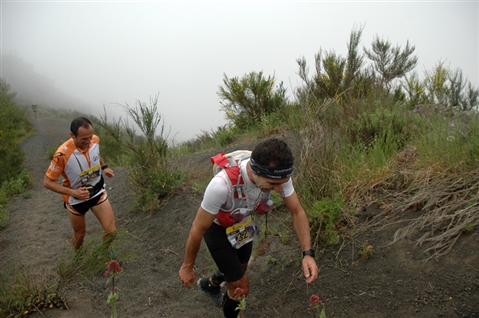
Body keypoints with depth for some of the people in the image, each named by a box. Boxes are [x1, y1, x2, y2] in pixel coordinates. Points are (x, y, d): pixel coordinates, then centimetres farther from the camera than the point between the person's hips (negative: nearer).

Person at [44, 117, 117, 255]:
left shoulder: (95, 140, -17)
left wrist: (104, 167, 4)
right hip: (76, 199, -3)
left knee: (111, 231, 0)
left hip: (97, 192, 3)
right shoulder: (63, 154, -32)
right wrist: (73, 192, -31)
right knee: (80, 233, 18)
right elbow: (47, 182, -22)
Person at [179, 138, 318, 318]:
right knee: (241, 288, -2)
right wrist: (187, 266, -14)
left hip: (243, 224, 5)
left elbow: (297, 212, -16)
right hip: (217, 228, -5)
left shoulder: (278, 174, -31)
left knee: (238, 271, 27)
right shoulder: (222, 184, -45)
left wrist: (308, 253, -28)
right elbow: (198, 229, -29)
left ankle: (210, 285, 60)